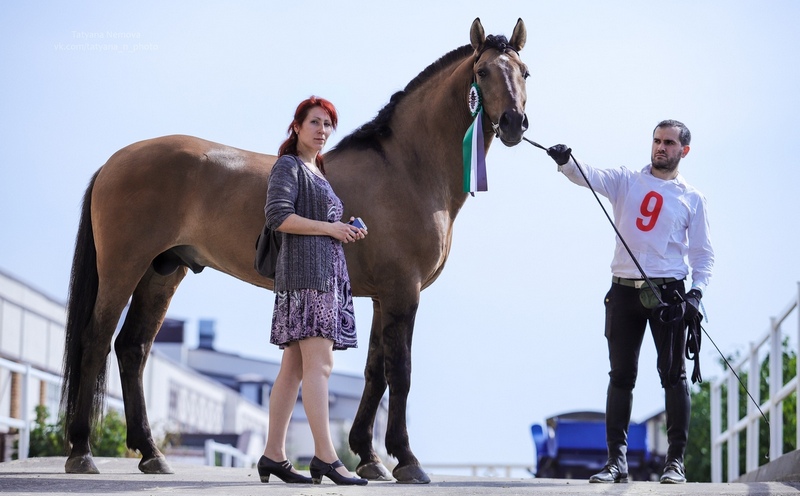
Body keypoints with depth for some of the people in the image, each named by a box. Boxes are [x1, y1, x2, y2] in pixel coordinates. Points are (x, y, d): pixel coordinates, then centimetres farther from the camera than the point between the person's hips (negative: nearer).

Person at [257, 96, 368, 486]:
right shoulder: (288, 166, -2)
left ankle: (273, 455, 6)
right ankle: (324, 456, -19)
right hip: (305, 269, -10)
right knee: (319, 364, -15)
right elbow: (278, 216, -16)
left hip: (328, 272, 10)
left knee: (293, 369, 6)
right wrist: (329, 228, -13)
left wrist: (347, 230, 12)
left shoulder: (317, 173, 26)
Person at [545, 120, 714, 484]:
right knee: (621, 376, 2)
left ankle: (676, 461, 1)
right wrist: (565, 161, -30)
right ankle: (617, 460, 5)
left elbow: (703, 253, 8)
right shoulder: (626, 181, 9)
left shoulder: (692, 198, 8)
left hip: (668, 291, -1)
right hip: (624, 290, 1)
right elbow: (588, 175, -9)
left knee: (673, 375, -3)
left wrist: (696, 292, -7)